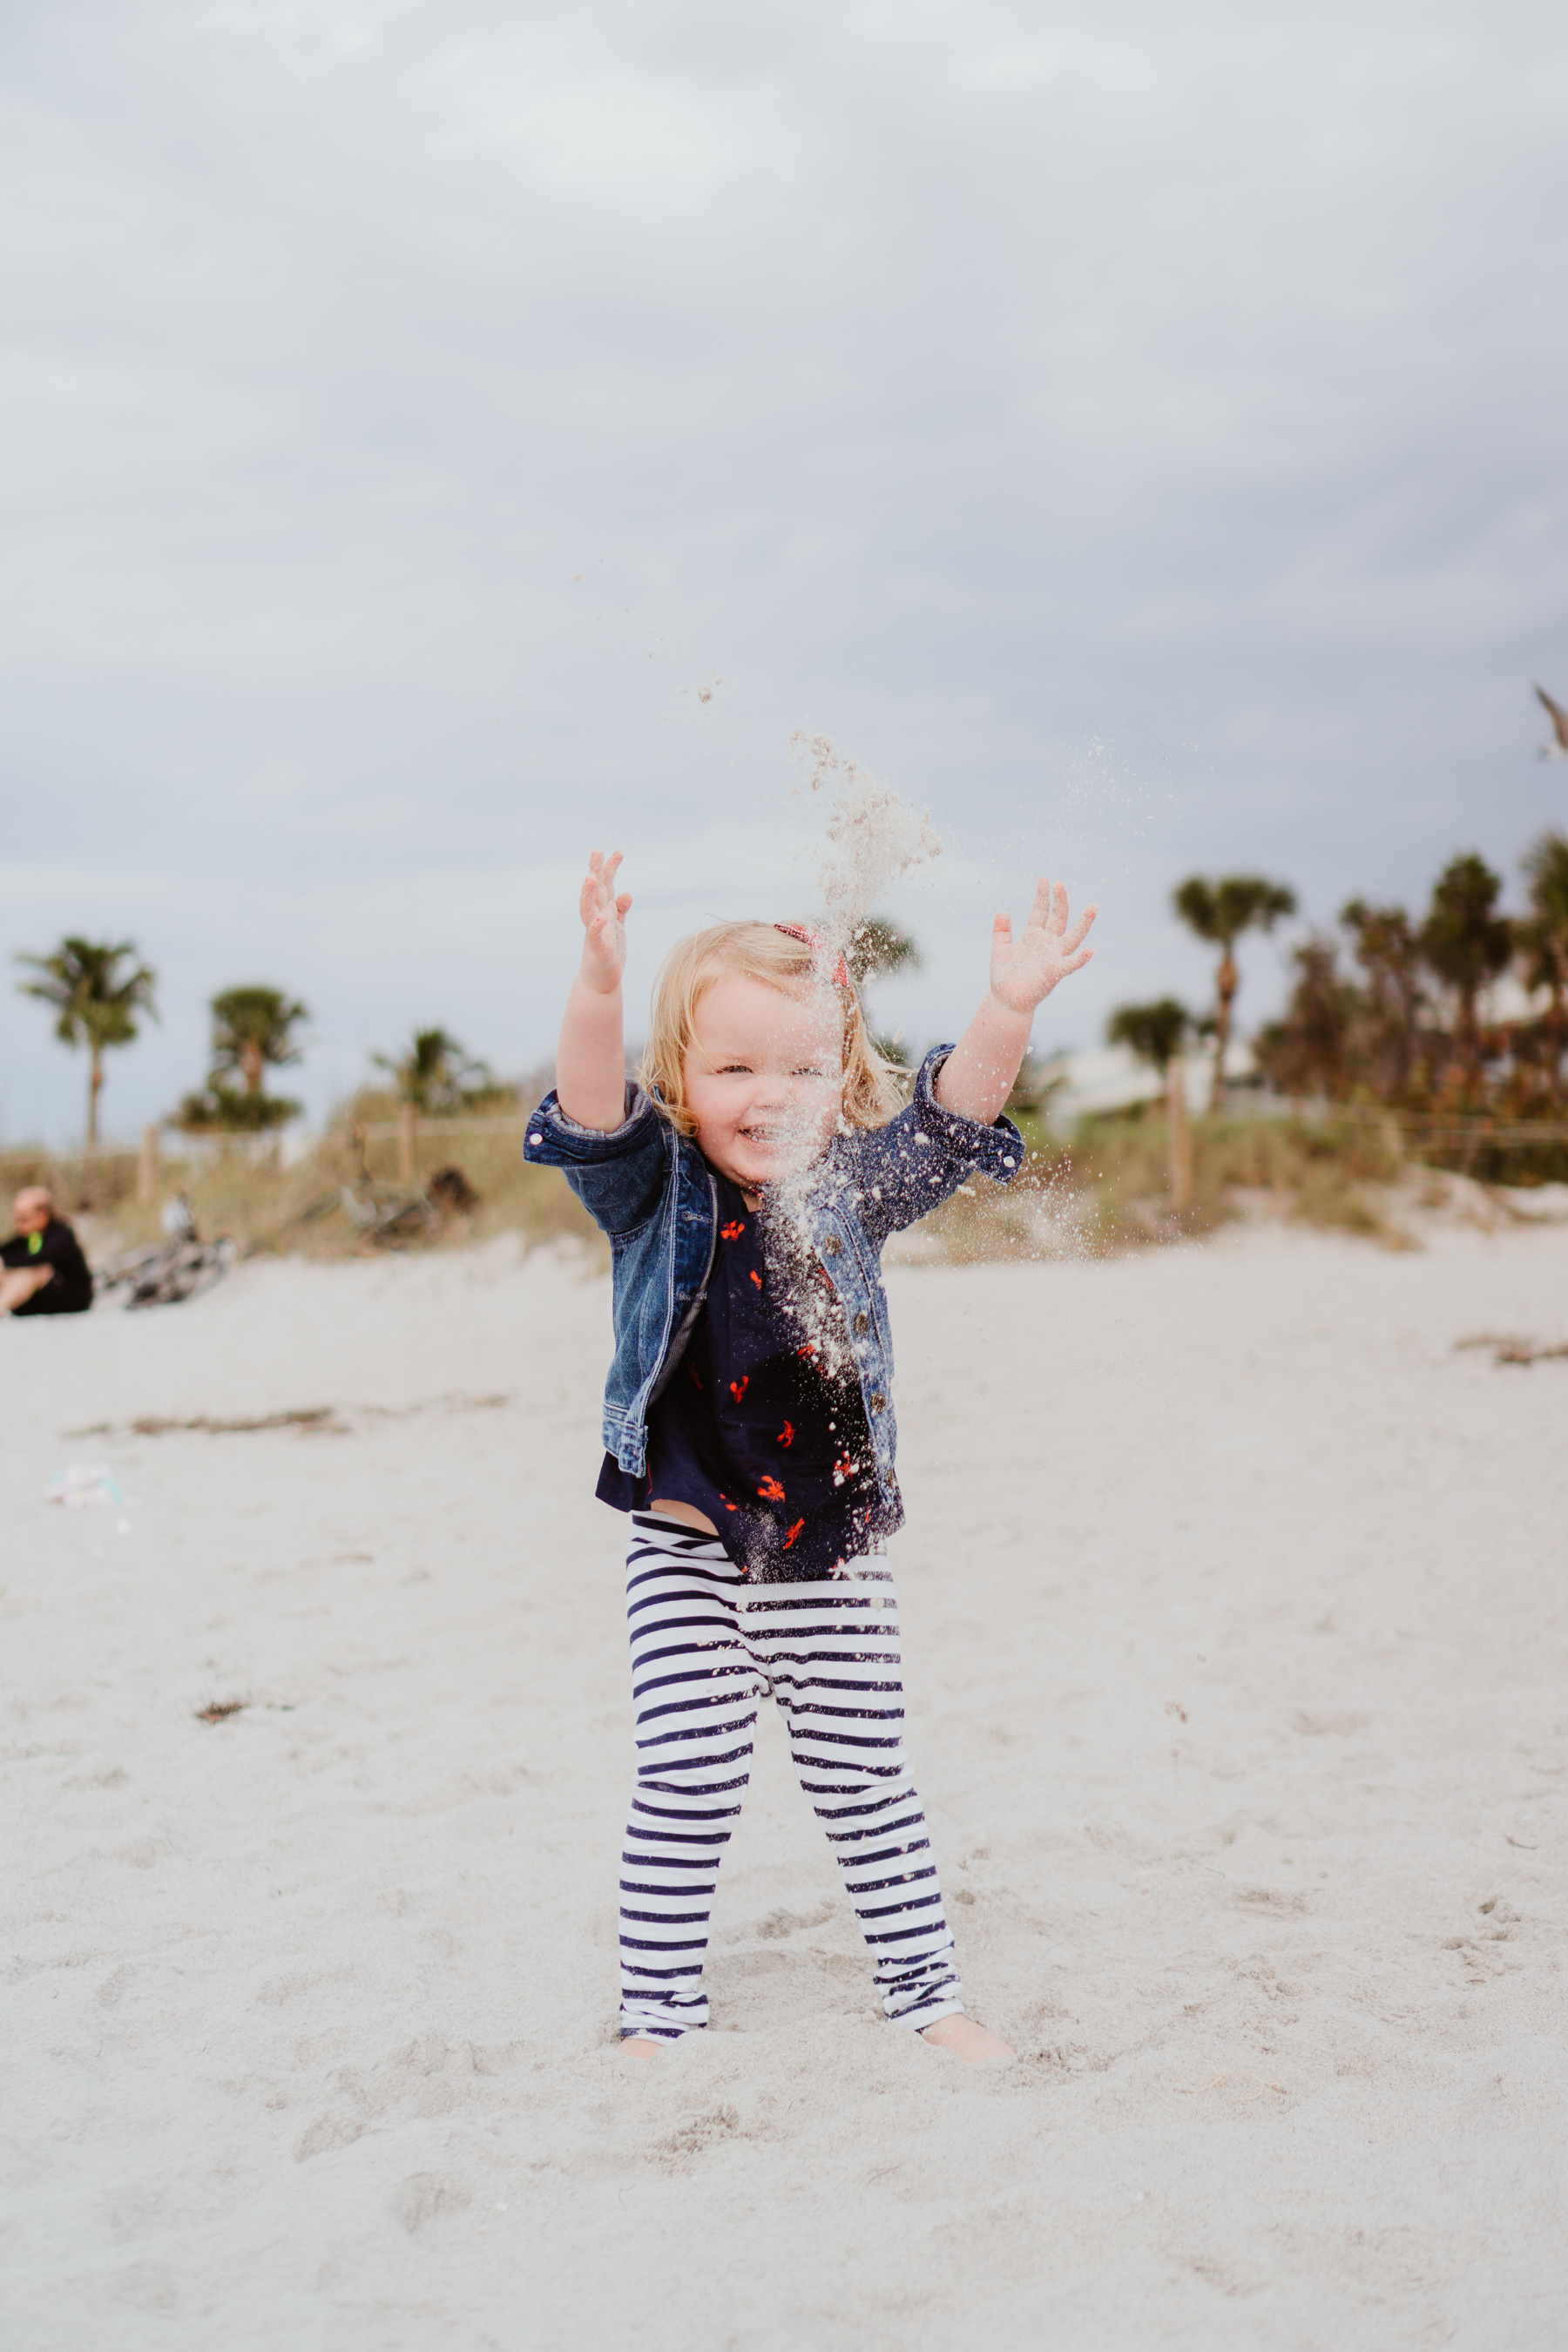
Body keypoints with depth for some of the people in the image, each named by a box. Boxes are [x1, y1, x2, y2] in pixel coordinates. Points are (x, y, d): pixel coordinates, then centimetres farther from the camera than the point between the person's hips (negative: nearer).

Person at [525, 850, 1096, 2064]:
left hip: (834, 1547, 2)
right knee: (689, 1780, -2)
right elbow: (591, 1116, -25)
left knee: (866, 1776, 10)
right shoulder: (657, 1191, -7)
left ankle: (928, 1992, 26)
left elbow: (952, 1120, -13)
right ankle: (656, 2013, 15)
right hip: (687, 1544, -2)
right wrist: (600, 987, -44)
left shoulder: (858, 1187, 0)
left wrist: (1009, 1012, -31)